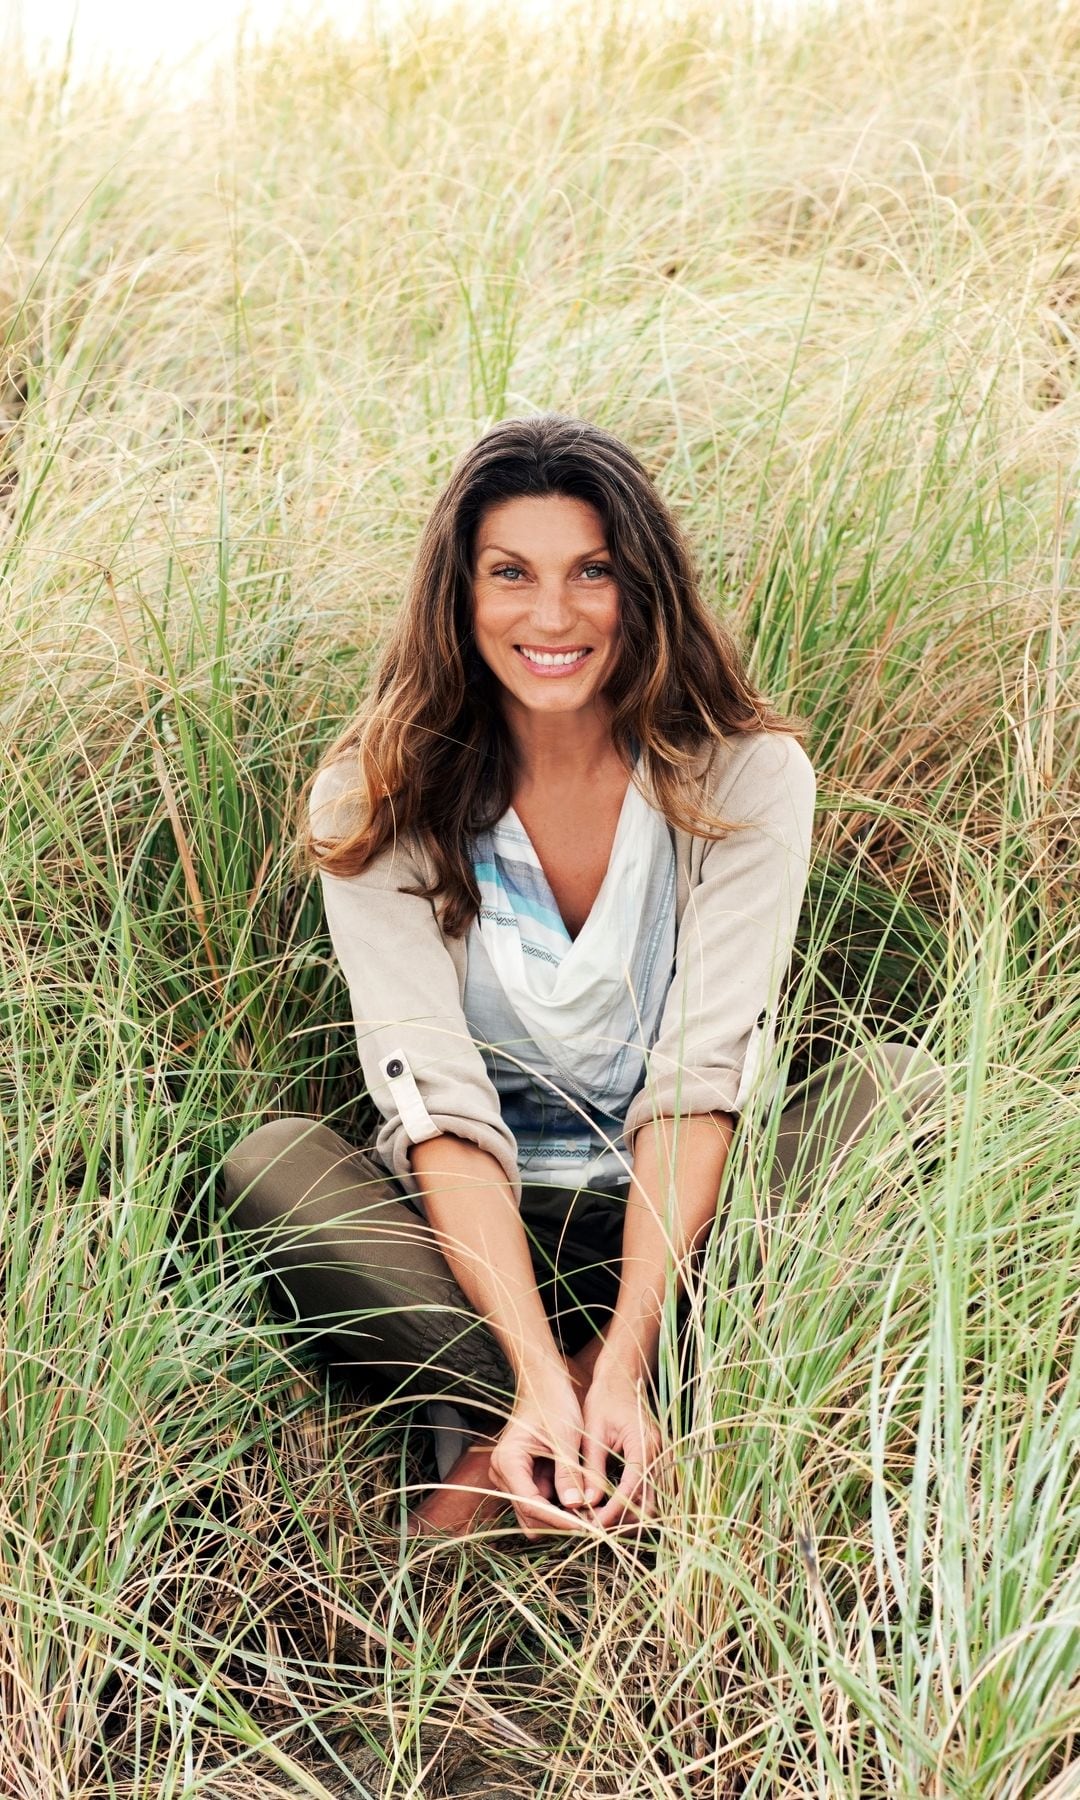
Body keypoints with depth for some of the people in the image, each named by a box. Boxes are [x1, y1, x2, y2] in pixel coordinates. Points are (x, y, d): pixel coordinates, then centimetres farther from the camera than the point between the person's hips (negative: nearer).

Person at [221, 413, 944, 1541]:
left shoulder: (744, 773, -10)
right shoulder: (376, 802, -10)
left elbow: (702, 1077, -17)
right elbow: (440, 1104, -17)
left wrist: (623, 1361, -29)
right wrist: (540, 1375, -31)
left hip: (683, 1226, 1)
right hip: (473, 1235, -1)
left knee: (898, 1087, -27)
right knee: (271, 1167, -28)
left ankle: (516, 1450, -25)